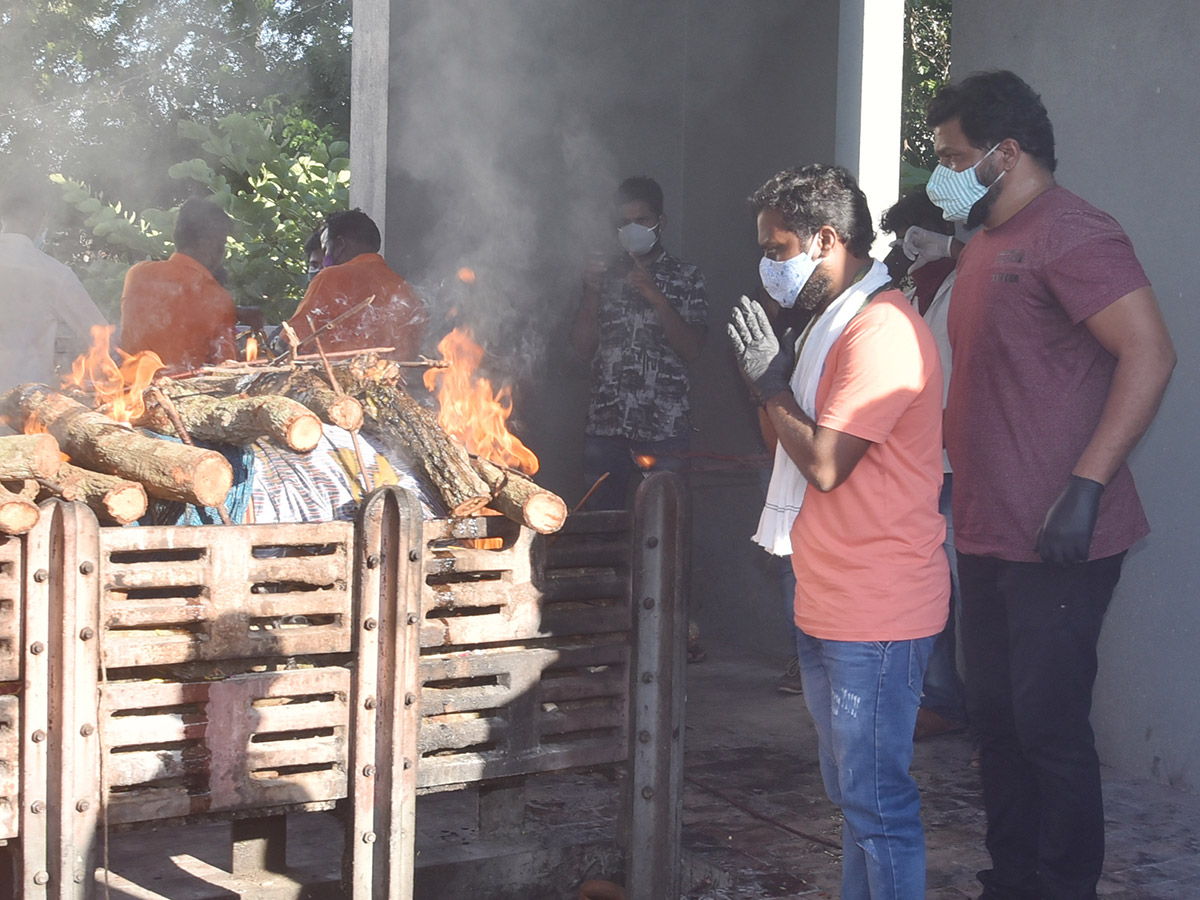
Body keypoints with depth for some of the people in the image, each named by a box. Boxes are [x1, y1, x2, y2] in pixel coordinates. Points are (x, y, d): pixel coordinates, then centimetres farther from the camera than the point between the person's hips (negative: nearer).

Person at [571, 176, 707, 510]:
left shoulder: (686, 278, 8)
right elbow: (584, 348, 12)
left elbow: (692, 350, -3)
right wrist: (593, 292, 0)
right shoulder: (605, 275, 16)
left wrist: (656, 297, -11)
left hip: (663, 423, -3)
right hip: (605, 423, 3)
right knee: (599, 512, 0)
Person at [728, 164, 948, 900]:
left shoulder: (882, 332, -19)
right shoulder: (836, 323, 15)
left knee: (876, 797, -3)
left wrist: (773, 386, -9)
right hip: (829, 603, 11)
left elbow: (825, 462, -22)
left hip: (877, 613, -11)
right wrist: (776, 383, 3)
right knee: (850, 788, 19)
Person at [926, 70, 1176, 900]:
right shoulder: (986, 244, 17)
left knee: (1049, 725, -4)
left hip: (1055, 542, -9)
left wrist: (1086, 486, -26)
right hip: (987, 535, 10)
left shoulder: (1070, 234, -13)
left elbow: (1150, 352, -22)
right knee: (998, 718, 15)